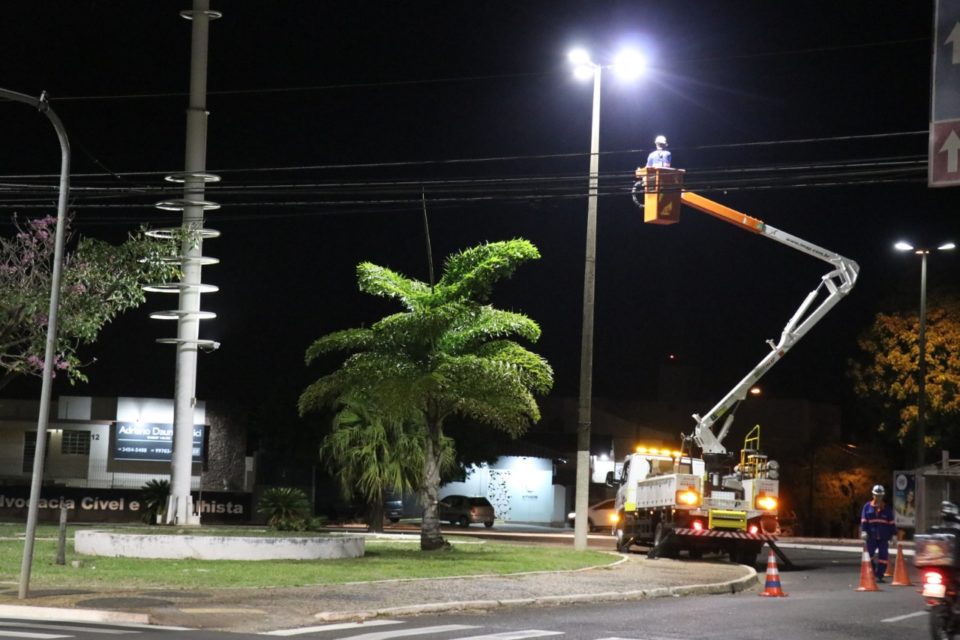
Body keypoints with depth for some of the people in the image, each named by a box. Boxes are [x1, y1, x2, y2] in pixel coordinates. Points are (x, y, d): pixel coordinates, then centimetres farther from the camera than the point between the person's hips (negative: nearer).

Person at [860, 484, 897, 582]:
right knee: (868, 555, -2)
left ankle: (880, 576, 6)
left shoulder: (887, 508, 9)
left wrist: (893, 534, 6)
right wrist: (864, 531, -10)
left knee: (883, 556, -1)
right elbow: (864, 521, 2)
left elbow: (891, 523, 10)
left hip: (883, 537, 1)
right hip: (871, 537, -1)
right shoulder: (867, 507, 5)